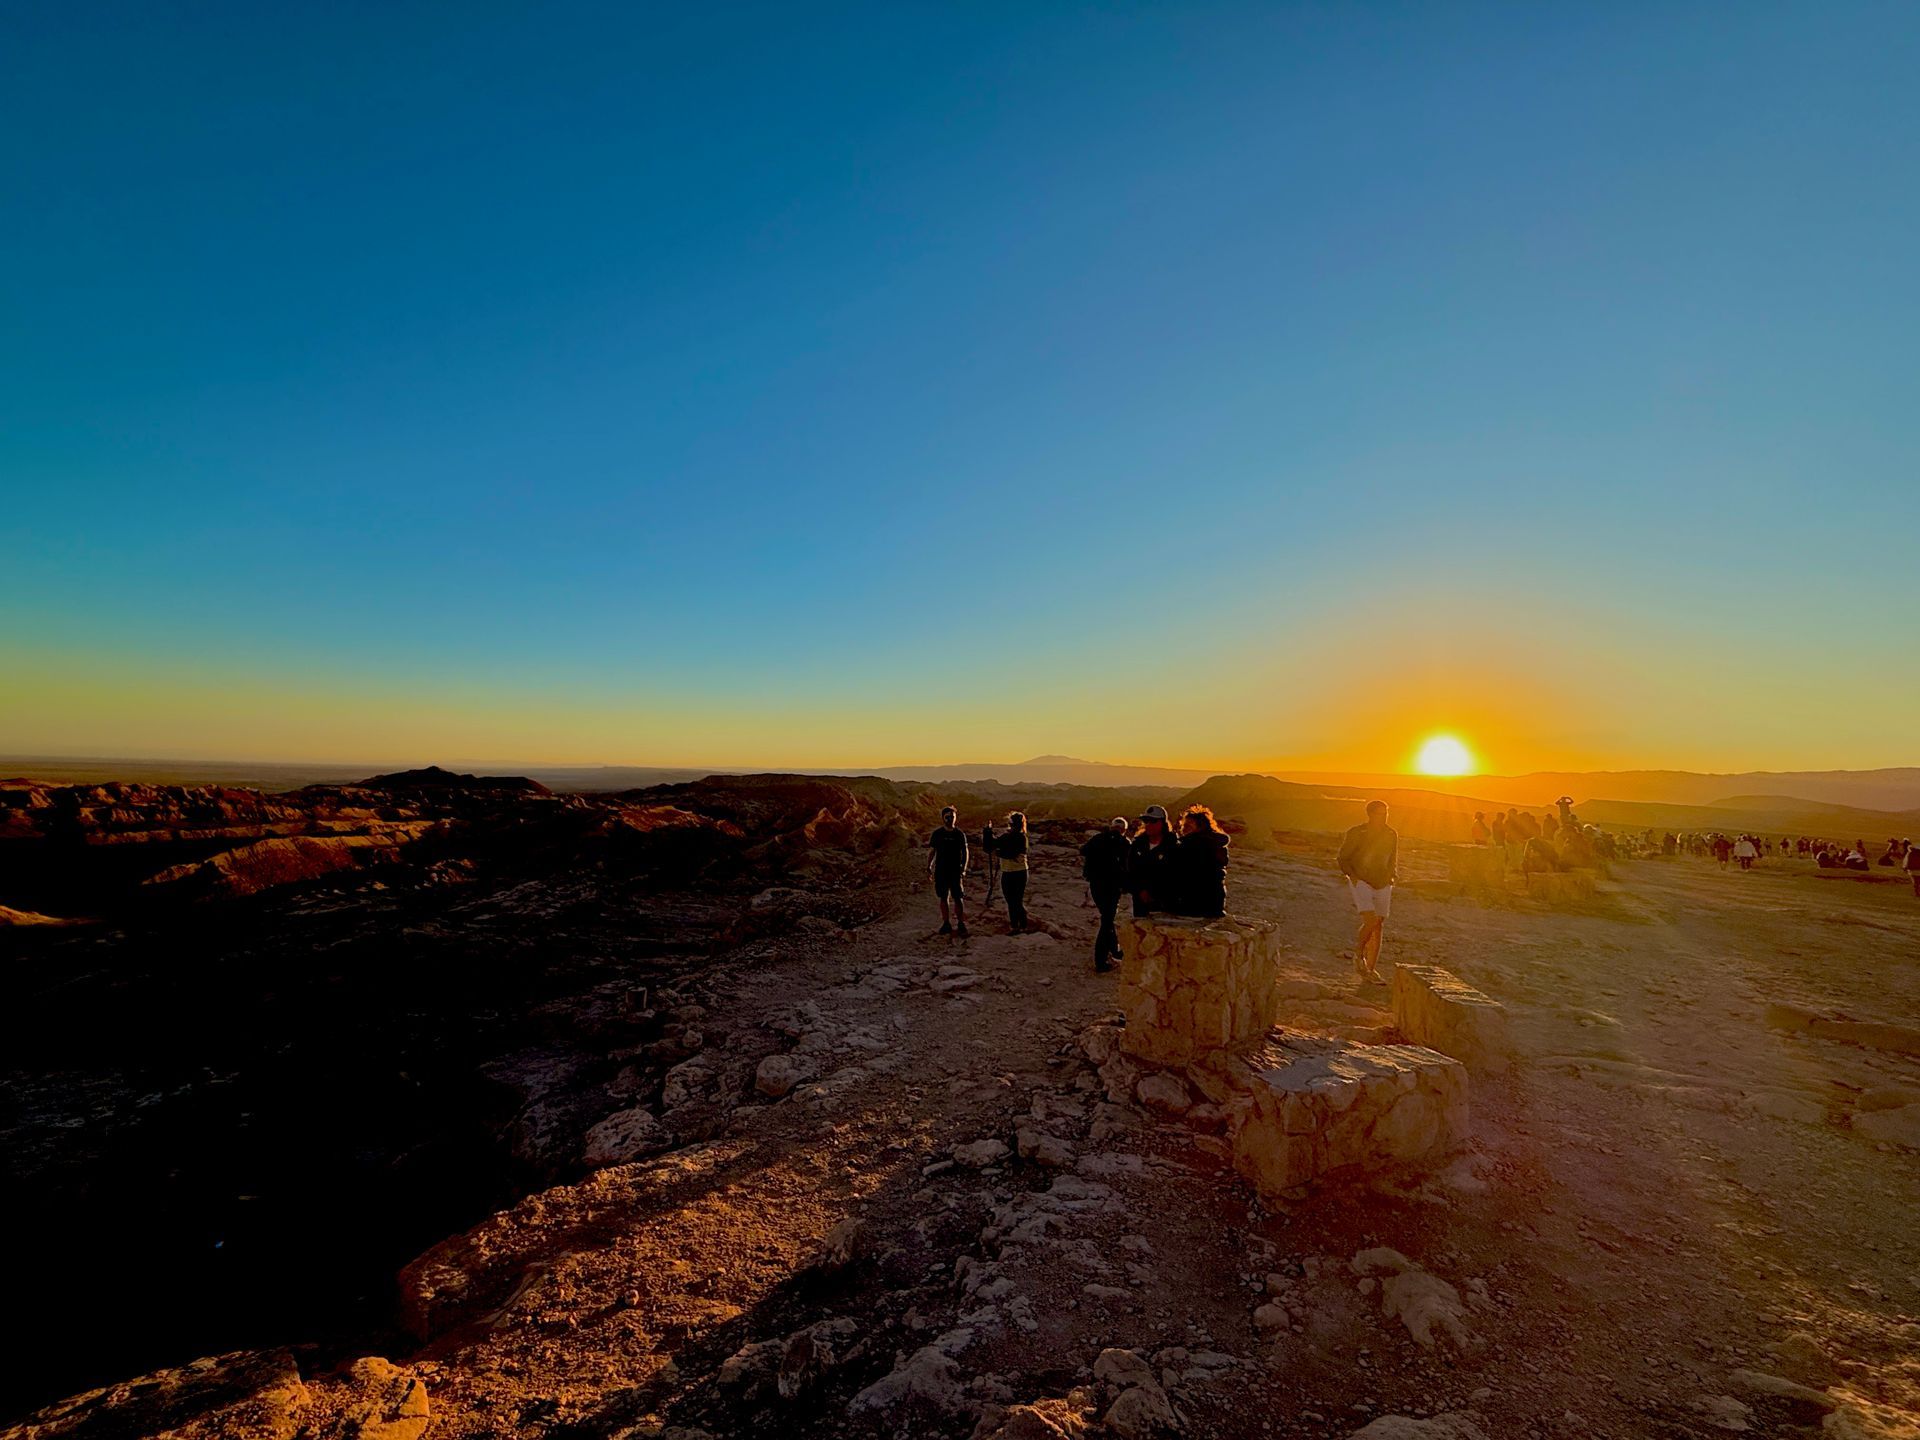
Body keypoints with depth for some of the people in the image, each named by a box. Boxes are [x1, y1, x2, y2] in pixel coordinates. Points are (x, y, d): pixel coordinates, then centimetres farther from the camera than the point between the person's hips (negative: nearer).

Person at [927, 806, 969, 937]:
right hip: (940, 871, 2)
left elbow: (965, 852, 5)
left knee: (957, 898, -6)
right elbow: (931, 851, 7)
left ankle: (961, 924, 2)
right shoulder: (937, 834, 3)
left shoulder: (960, 834, 1)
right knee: (943, 898, 8)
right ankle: (946, 924, 17)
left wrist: (963, 869, -5)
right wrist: (928, 866, -4)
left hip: (955, 871, -2)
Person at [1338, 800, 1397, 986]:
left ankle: (1371, 970, 10)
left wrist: (1390, 878, 8)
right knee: (1370, 921, -19)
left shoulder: (1391, 836, 5)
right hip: (1361, 882, -4)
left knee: (1378, 927, 2)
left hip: (1382, 886, 4)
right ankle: (1358, 954, 7)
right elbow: (1343, 857, 0)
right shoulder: (1356, 833, -7)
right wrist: (1352, 876, -12)